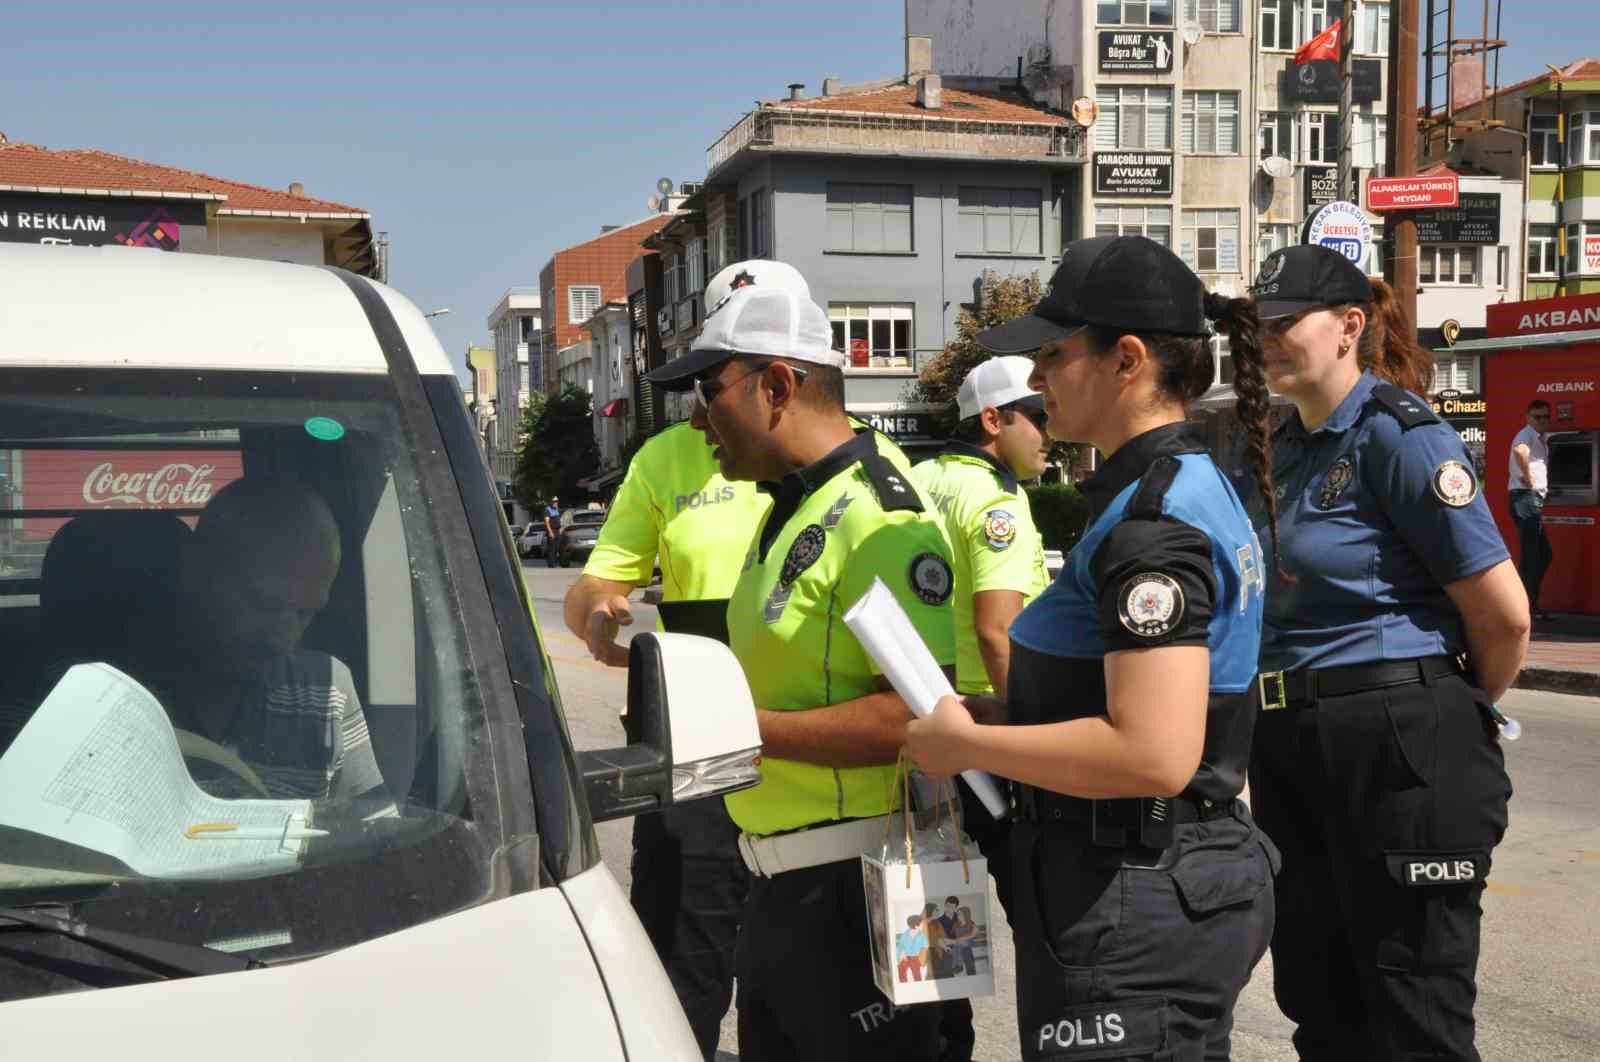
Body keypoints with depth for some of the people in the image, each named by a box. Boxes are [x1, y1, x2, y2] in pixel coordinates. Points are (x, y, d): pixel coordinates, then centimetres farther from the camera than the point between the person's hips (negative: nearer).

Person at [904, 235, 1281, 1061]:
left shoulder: (1152, 521, -21)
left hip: (1132, 908, -10)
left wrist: (966, 745, -18)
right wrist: (994, 708, 12)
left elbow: (1152, 754, -29)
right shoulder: (1192, 485, 10)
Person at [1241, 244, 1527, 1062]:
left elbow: (1503, 612, -14)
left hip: (1401, 748, -8)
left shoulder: (1398, 433, -13)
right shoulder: (1288, 448, 11)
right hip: (1294, 747, 8)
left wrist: (1463, 711, 1)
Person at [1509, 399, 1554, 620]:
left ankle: (1531, 604, 18)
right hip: (1525, 497, -10)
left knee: (1544, 553, 14)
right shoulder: (1527, 434, -10)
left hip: (1534, 500, 10)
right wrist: (1529, 478, -23)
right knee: (1529, 554, -10)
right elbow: (1519, 451, -34)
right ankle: (1525, 606, -7)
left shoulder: (1543, 438, 20)